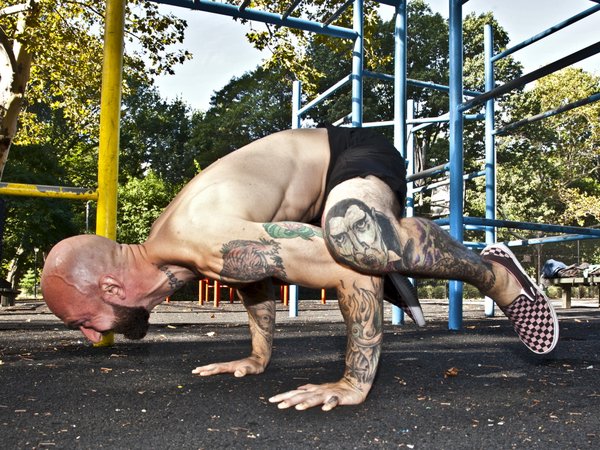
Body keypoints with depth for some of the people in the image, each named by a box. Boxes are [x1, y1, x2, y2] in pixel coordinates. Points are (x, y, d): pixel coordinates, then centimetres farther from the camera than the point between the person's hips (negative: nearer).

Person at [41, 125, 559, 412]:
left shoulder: (214, 244, -39)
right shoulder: (163, 245, -6)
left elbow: (351, 273, -41)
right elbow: (255, 275, 13)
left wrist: (356, 382, -34)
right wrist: (259, 355, 16)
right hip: (321, 191, 9)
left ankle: (494, 274, -11)